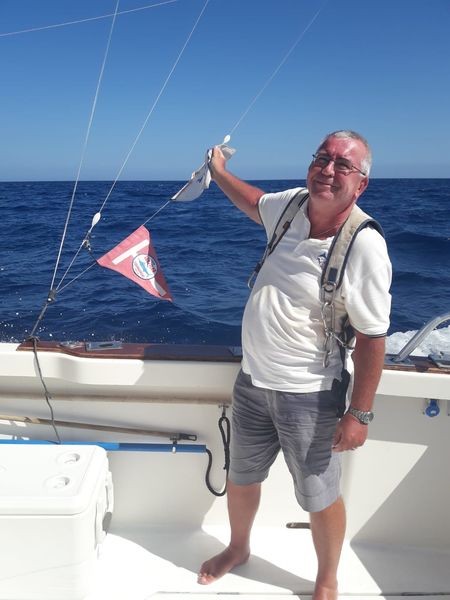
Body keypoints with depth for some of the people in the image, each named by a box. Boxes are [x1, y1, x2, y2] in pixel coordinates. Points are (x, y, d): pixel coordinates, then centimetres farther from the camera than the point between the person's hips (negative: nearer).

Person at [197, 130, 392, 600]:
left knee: (319, 496, 12)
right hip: (252, 380, 6)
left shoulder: (364, 246, -22)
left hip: (307, 394, -6)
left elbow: (371, 338, -19)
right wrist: (219, 172, 28)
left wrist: (359, 414, -16)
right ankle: (238, 549, 54)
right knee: (241, 477, 24)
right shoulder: (291, 205, -4)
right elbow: (257, 204, 22)